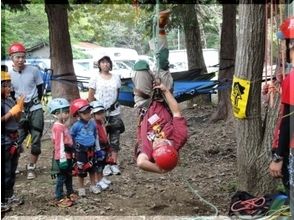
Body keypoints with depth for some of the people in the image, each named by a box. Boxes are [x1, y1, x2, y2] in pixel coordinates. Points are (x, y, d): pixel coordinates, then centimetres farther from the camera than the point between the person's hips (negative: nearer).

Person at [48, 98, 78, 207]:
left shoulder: (63, 126, 11)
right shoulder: (58, 127, -19)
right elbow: (59, 144, -23)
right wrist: (62, 159, -24)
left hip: (67, 156, 10)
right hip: (61, 158, -10)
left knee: (68, 176, 21)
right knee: (61, 177, -2)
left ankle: (70, 194, 35)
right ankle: (59, 198, 6)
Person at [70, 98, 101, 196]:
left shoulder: (92, 123, -1)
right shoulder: (76, 125, -15)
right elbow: (71, 137, -4)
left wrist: (96, 146, 14)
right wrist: (75, 145, -3)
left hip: (91, 149, 4)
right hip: (80, 150, -4)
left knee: (92, 168, 16)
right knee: (81, 169, 5)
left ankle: (93, 186, 31)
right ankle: (81, 188, 20)